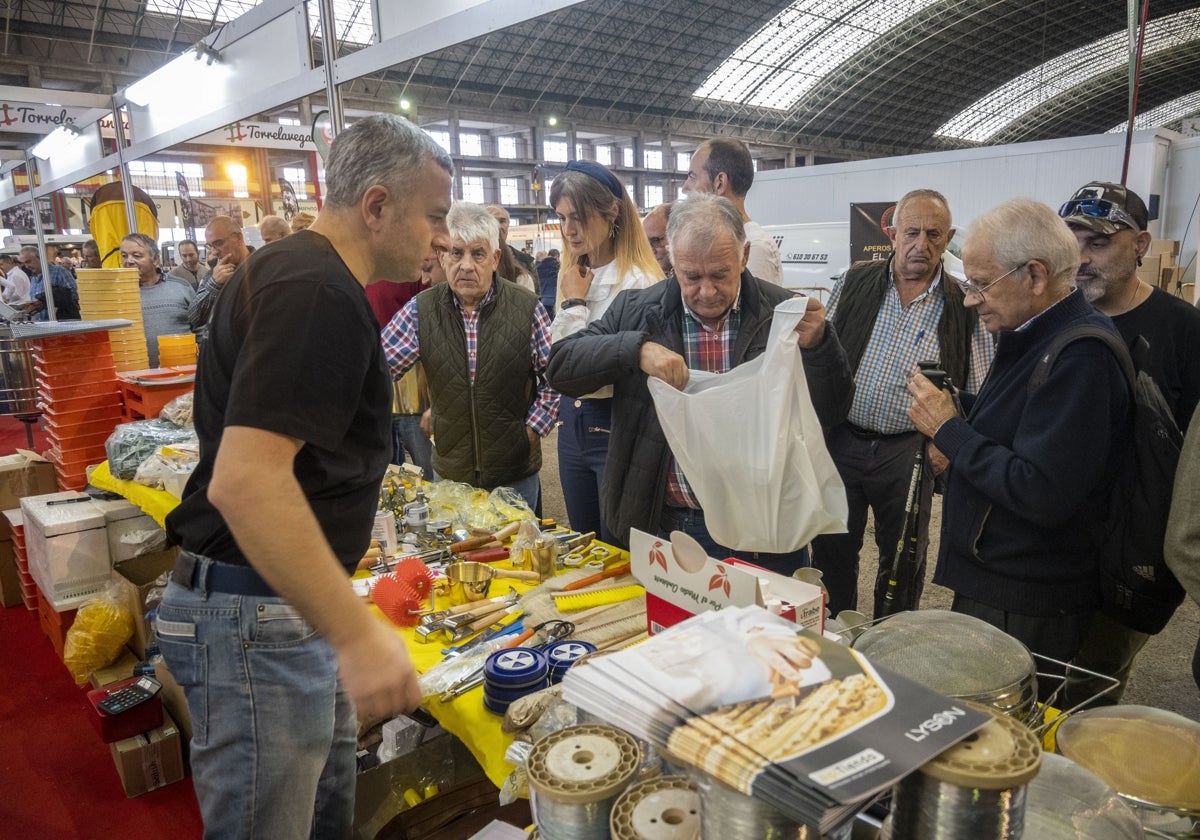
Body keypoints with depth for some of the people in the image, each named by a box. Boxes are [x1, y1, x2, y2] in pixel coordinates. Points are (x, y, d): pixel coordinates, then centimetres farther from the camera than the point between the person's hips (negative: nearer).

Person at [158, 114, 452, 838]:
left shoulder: (296, 271, 12)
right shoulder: (319, 294, -21)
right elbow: (244, 479, -30)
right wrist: (356, 632, -29)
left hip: (293, 602, 10)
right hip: (259, 616, -10)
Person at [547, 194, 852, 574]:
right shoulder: (636, 310, -1)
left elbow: (832, 412, -2)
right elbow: (560, 366, -7)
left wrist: (818, 343, -22)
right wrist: (636, 349, -23)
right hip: (664, 526, 1)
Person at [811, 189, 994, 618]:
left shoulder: (963, 306, -1)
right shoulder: (854, 283, 2)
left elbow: (978, 394, 1)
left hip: (909, 451, -1)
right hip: (840, 441, 1)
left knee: (903, 558, 15)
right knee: (831, 550, 12)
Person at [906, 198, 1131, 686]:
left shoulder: (1080, 357, -23)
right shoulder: (1035, 338, 9)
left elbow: (1044, 495, -28)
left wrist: (948, 429, -20)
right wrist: (961, 406, 2)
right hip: (989, 583, 9)